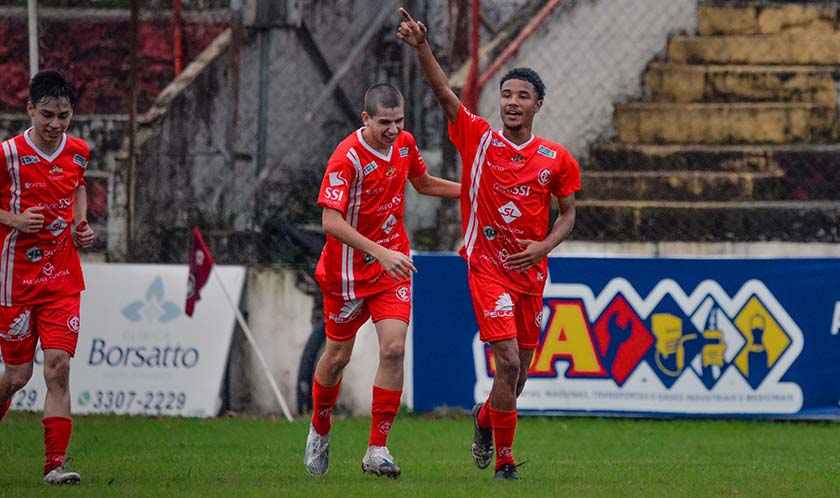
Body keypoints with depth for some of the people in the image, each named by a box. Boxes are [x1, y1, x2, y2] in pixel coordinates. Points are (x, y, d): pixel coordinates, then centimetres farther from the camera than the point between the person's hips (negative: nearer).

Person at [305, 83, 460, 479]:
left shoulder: (405, 144, -2)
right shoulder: (346, 159, -22)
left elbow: (423, 183, 20)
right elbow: (331, 222, -29)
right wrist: (381, 253, -36)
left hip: (393, 266, 4)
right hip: (348, 271, -4)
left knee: (393, 349, -12)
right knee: (337, 356, 9)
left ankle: (377, 450, -7)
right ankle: (319, 431, 37)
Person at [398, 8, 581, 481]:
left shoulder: (557, 159, 2)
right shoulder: (479, 139, -4)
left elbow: (568, 213, 11)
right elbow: (445, 93, -15)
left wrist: (544, 246, -9)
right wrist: (422, 46, -29)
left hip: (531, 272, 4)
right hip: (487, 266, -4)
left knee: (521, 371, 14)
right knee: (509, 363, -16)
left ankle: (485, 418, 47)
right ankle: (504, 460, -2)